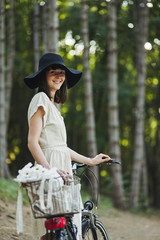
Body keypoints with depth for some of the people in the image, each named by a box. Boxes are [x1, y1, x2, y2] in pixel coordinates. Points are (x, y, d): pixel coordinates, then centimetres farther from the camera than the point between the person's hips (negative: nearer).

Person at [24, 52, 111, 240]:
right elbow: (32, 142, -15)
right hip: (49, 164, -10)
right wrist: (49, 169, -27)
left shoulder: (52, 103, 23)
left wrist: (89, 161, 24)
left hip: (61, 167, 10)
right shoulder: (41, 99, -6)